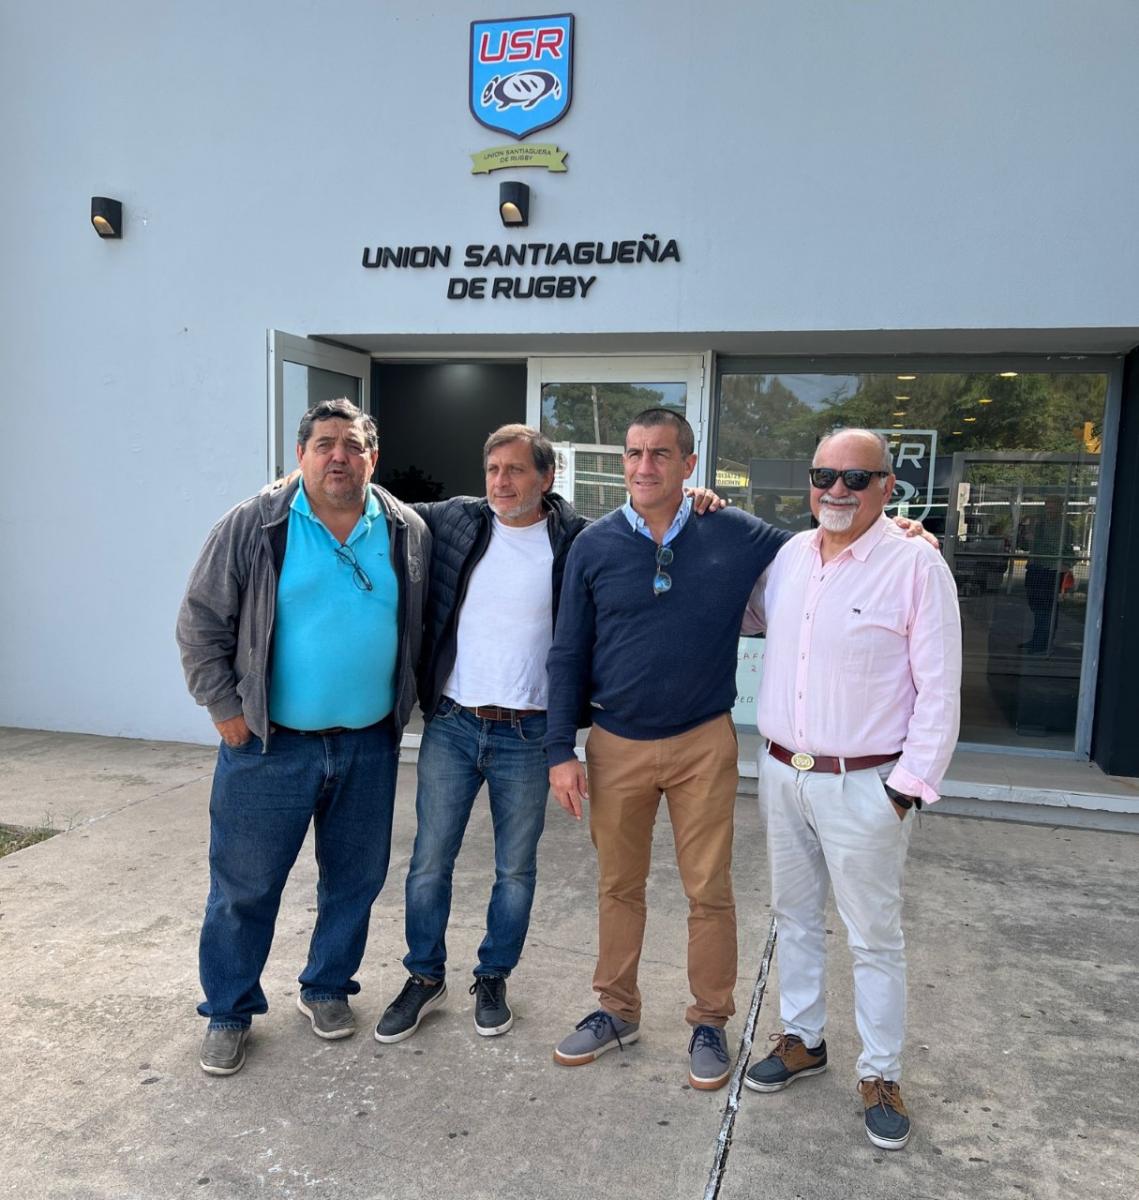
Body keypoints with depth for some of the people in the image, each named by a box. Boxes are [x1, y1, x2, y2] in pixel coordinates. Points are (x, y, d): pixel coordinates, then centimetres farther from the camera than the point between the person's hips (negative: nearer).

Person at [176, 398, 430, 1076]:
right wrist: (226, 709, -6)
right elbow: (201, 622, -2)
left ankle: (328, 988, 37)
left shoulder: (408, 533, 2)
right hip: (270, 746, -2)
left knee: (356, 879, 15)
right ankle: (229, 1011, 28)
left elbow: (422, 627, 13)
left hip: (369, 746, 3)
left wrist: (403, 705, 9)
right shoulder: (254, 527, -7)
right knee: (245, 886, 8)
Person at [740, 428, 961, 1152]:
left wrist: (909, 787, -14)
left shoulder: (916, 565, -11)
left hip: (863, 786, -5)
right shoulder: (788, 556, 5)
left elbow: (940, 691, -11)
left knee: (875, 936, 7)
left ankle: (881, 1073, 26)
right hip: (783, 773, 6)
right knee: (796, 917, 18)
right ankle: (803, 1041, 37)